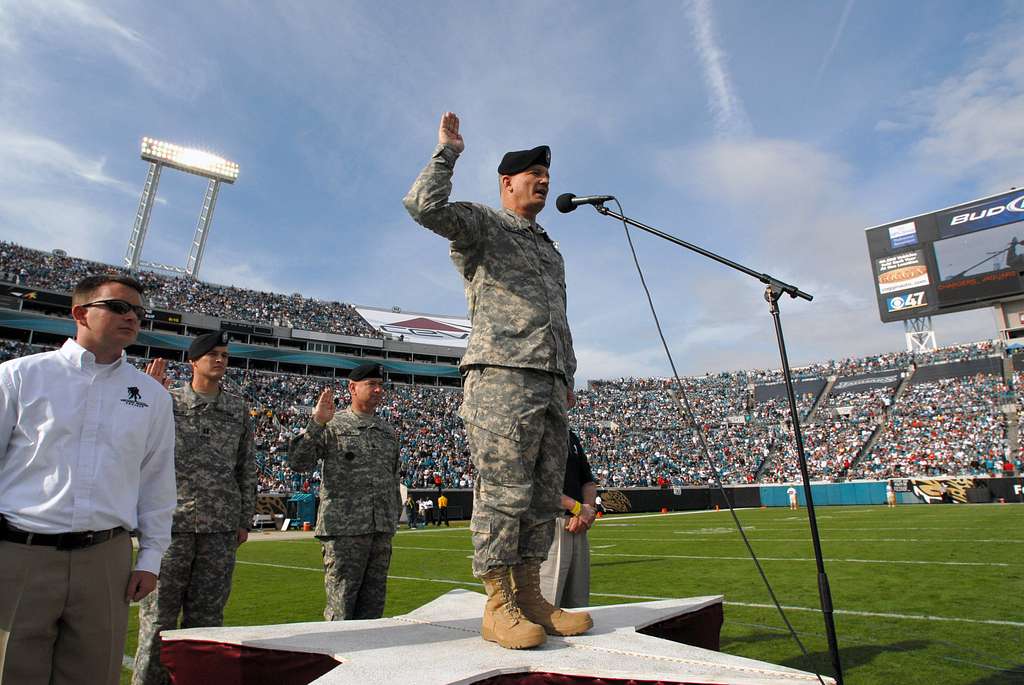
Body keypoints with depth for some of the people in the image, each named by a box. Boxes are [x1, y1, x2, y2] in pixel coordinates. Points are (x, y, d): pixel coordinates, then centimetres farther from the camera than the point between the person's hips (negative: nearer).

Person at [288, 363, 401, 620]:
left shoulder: (388, 431, 14)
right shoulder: (332, 425, -1)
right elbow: (298, 461, -12)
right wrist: (317, 423, -21)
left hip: (382, 530, 5)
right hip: (344, 528, -5)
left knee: (373, 604, 12)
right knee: (341, 605, 1)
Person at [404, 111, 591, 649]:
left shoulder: (550, 249, 31)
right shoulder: (482, 225, 7)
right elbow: (424, 205, -13)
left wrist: (568, 375, 23)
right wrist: (447, 151, 0)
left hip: (550, 384, 8)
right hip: (501, 376, -8)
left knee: (544, 496, 6)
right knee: (504, 492, -8)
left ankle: (530, 599, 15)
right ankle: (498, 606, 2)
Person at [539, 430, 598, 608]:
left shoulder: (571, 436, 20)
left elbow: (589, 482, 22)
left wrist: (589, 509, 0)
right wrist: (578, 508, -13)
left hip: (578, 527, 8)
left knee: (579, 605, 12)